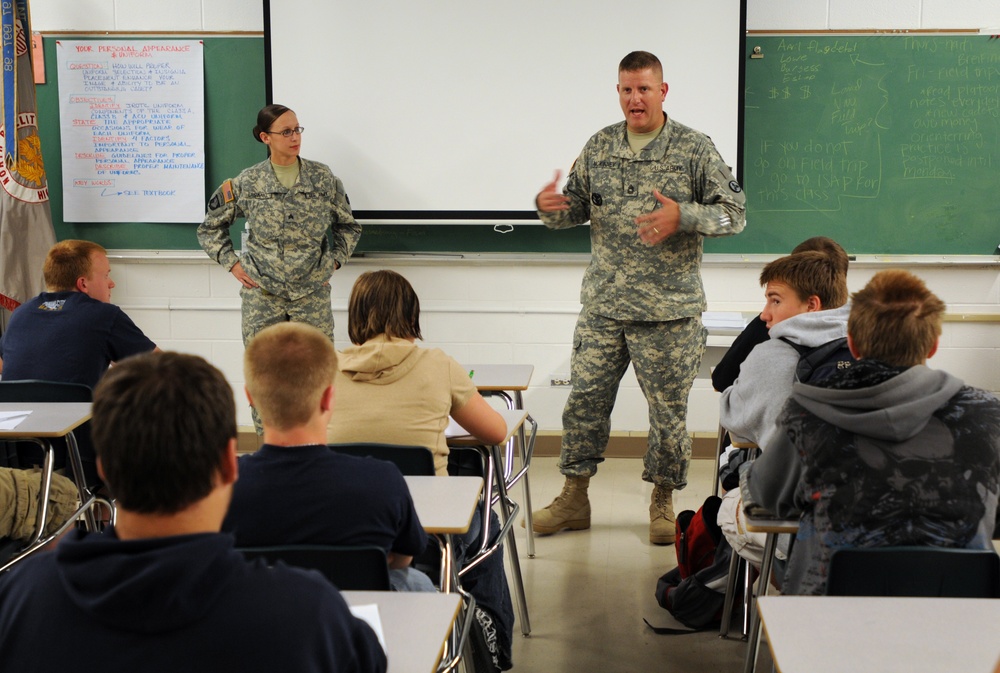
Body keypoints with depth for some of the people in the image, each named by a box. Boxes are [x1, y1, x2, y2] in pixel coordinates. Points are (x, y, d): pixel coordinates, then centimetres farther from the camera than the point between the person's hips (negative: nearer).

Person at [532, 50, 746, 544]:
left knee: (668, 409, 4)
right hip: (603, 305, 3)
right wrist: (550, 206, -8)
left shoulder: (695, 149, -2)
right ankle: (574, 498, 20)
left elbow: (734, 211, -4)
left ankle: (662, 502, 22)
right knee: (585, 398, 5)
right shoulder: (599, 147, 9)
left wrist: (682, 216, -21)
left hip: (669, 310, -3)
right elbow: (576, 206, 16)